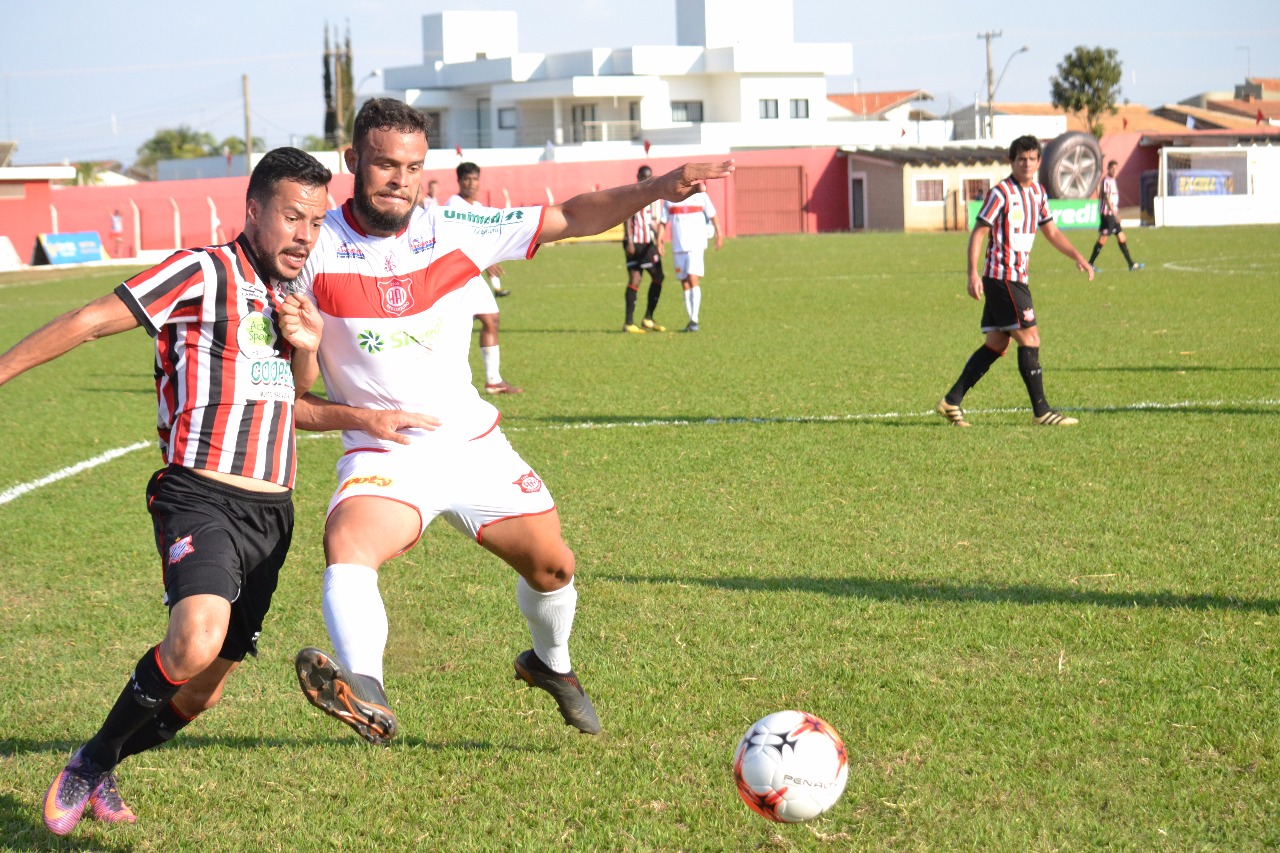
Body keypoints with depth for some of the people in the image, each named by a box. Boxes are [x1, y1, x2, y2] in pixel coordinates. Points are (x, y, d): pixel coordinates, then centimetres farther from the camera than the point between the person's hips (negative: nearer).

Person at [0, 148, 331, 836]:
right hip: (201, 496, -7)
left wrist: (306, 348, 7)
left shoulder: (288, 296, 16)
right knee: (195, 642, -31)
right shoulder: (206, 273, -7)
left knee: (199, 692, 8)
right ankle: (88, 765, -7)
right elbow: (88, 322, -8)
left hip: (271, 512, 7)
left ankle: (101, 770, 33)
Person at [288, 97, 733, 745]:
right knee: (347, 544, -34)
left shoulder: (452, 230, -4)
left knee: (553, 568, 12)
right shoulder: (313, 254, -11)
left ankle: (550, 664, 44)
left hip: (473, 443, 4)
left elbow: (568, 219, -2)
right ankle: (365, 694, -54)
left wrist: (654, 189, -15)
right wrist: (356, 417, -18)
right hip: (384, 454, -4)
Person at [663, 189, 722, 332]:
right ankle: (691, 321, 13)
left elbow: (712, 215, 11)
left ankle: (694, 320, -18)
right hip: (678, 247, 3)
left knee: (693, 279, -17)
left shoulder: (700, 195, 1)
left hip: (696, 245, -3)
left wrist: (718, 234, 8)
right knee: (685, 285, 5)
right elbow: (663, 221, 10)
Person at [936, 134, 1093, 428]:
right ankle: (1041, 411, -5)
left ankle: (952, 402, 10)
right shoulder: (1001, 193, -11)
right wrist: (973, 273, -21)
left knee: (996, 344, 8)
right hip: (1002, 277, -9)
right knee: (1029, 339, -9)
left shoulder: (1038, 192, 13)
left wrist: (1078, 257, 14)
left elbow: (1051, 232, 24)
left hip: (1017, 278, 9)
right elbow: (978, 232, -12)